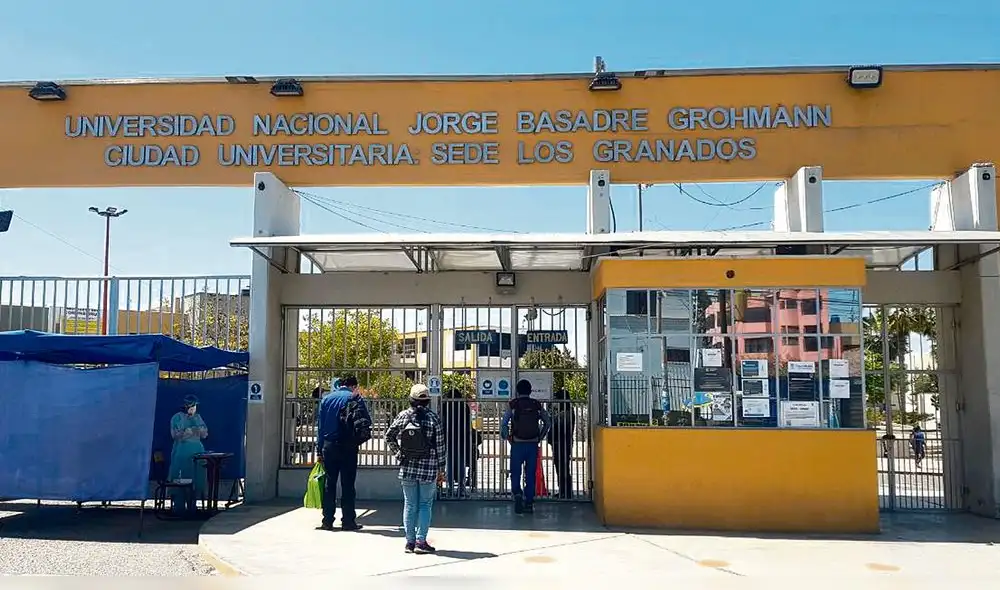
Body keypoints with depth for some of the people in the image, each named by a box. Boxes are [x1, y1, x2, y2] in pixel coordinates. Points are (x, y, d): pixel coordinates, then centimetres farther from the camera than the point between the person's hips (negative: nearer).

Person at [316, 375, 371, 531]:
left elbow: (320, 426, 10)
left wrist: (321, 450, 11)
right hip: (348, 447, -3)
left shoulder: (326, 399, 10)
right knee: (347, 485, 1)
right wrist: (360, 437, 12)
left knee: (329, 484, 9)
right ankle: (348, 521, 2)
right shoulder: (355, 398, -2)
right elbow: (366, 421, -7)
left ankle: (327, 521, 9)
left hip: (328, 446, 4)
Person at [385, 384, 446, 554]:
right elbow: (440, 445, -3)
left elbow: (389, 436, 6)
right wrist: (441, 470, 4)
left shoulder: (403, 416, -1)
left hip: (407, 468, 2)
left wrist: (397, 453, 17)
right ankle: (421, 541, 3)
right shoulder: (433, 418, -6)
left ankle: (410, 541, 14)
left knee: (410, 505, 10)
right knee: (425, 505, 6)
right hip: (428, 469, -2)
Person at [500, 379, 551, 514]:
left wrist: (507, 437, 7)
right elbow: (547, 422, 6)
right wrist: (540, 438, 13)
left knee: (515, 473, 7)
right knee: (530, 475, 9)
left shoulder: (512, 404, -2)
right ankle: (529, 503, 11)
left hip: (517, 444, -2)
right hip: (533, 444, 2)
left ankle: (517, 493, -18)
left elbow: (503, 424, -7)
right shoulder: (537, 405, 5)